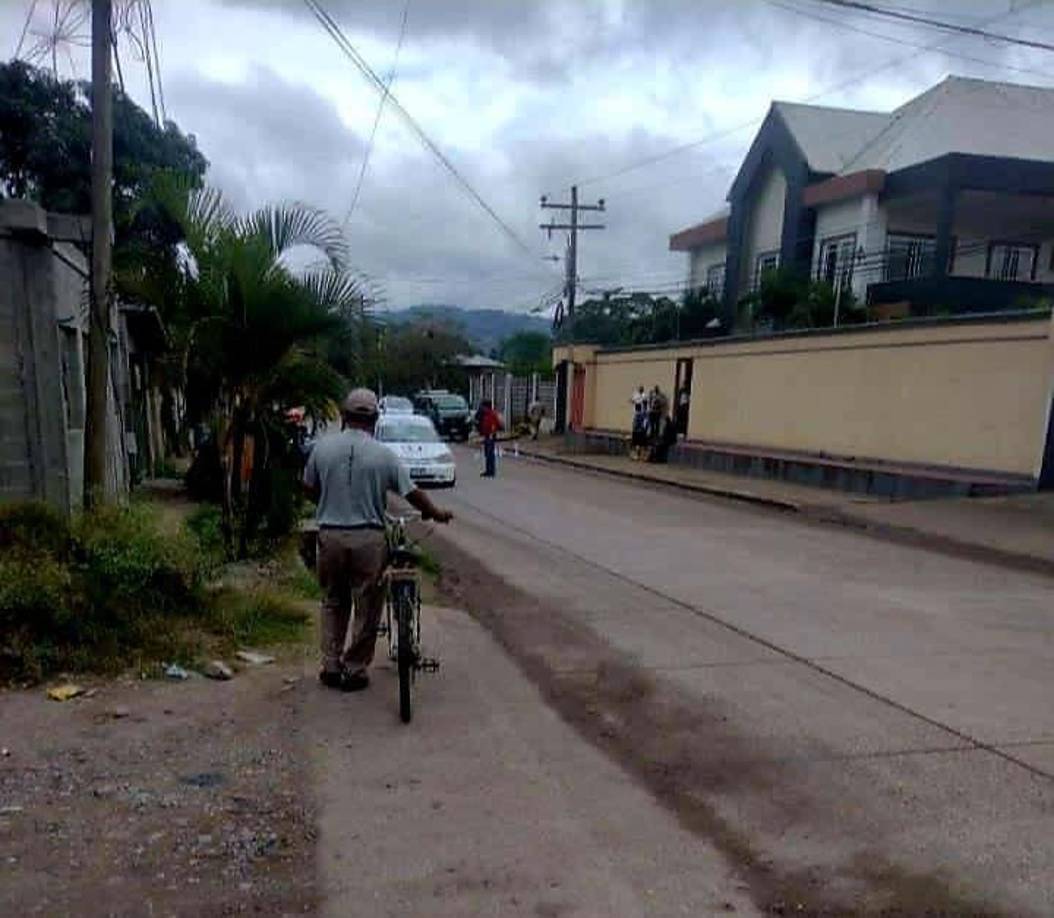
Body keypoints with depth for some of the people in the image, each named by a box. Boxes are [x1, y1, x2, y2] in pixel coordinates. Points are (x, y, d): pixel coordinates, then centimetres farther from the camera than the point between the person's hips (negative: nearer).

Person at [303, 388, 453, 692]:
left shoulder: (323, 446, -1)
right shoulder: (383, 454, -8)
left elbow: (309, 487, 11)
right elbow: (412, 494, -4)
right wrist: (437, 514, 13)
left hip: (330, 535, 3)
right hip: (368, 538, -2)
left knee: (333, 603, 20)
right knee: (367, 608, 11)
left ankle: (330, 666, 21)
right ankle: (355, 671, 19)